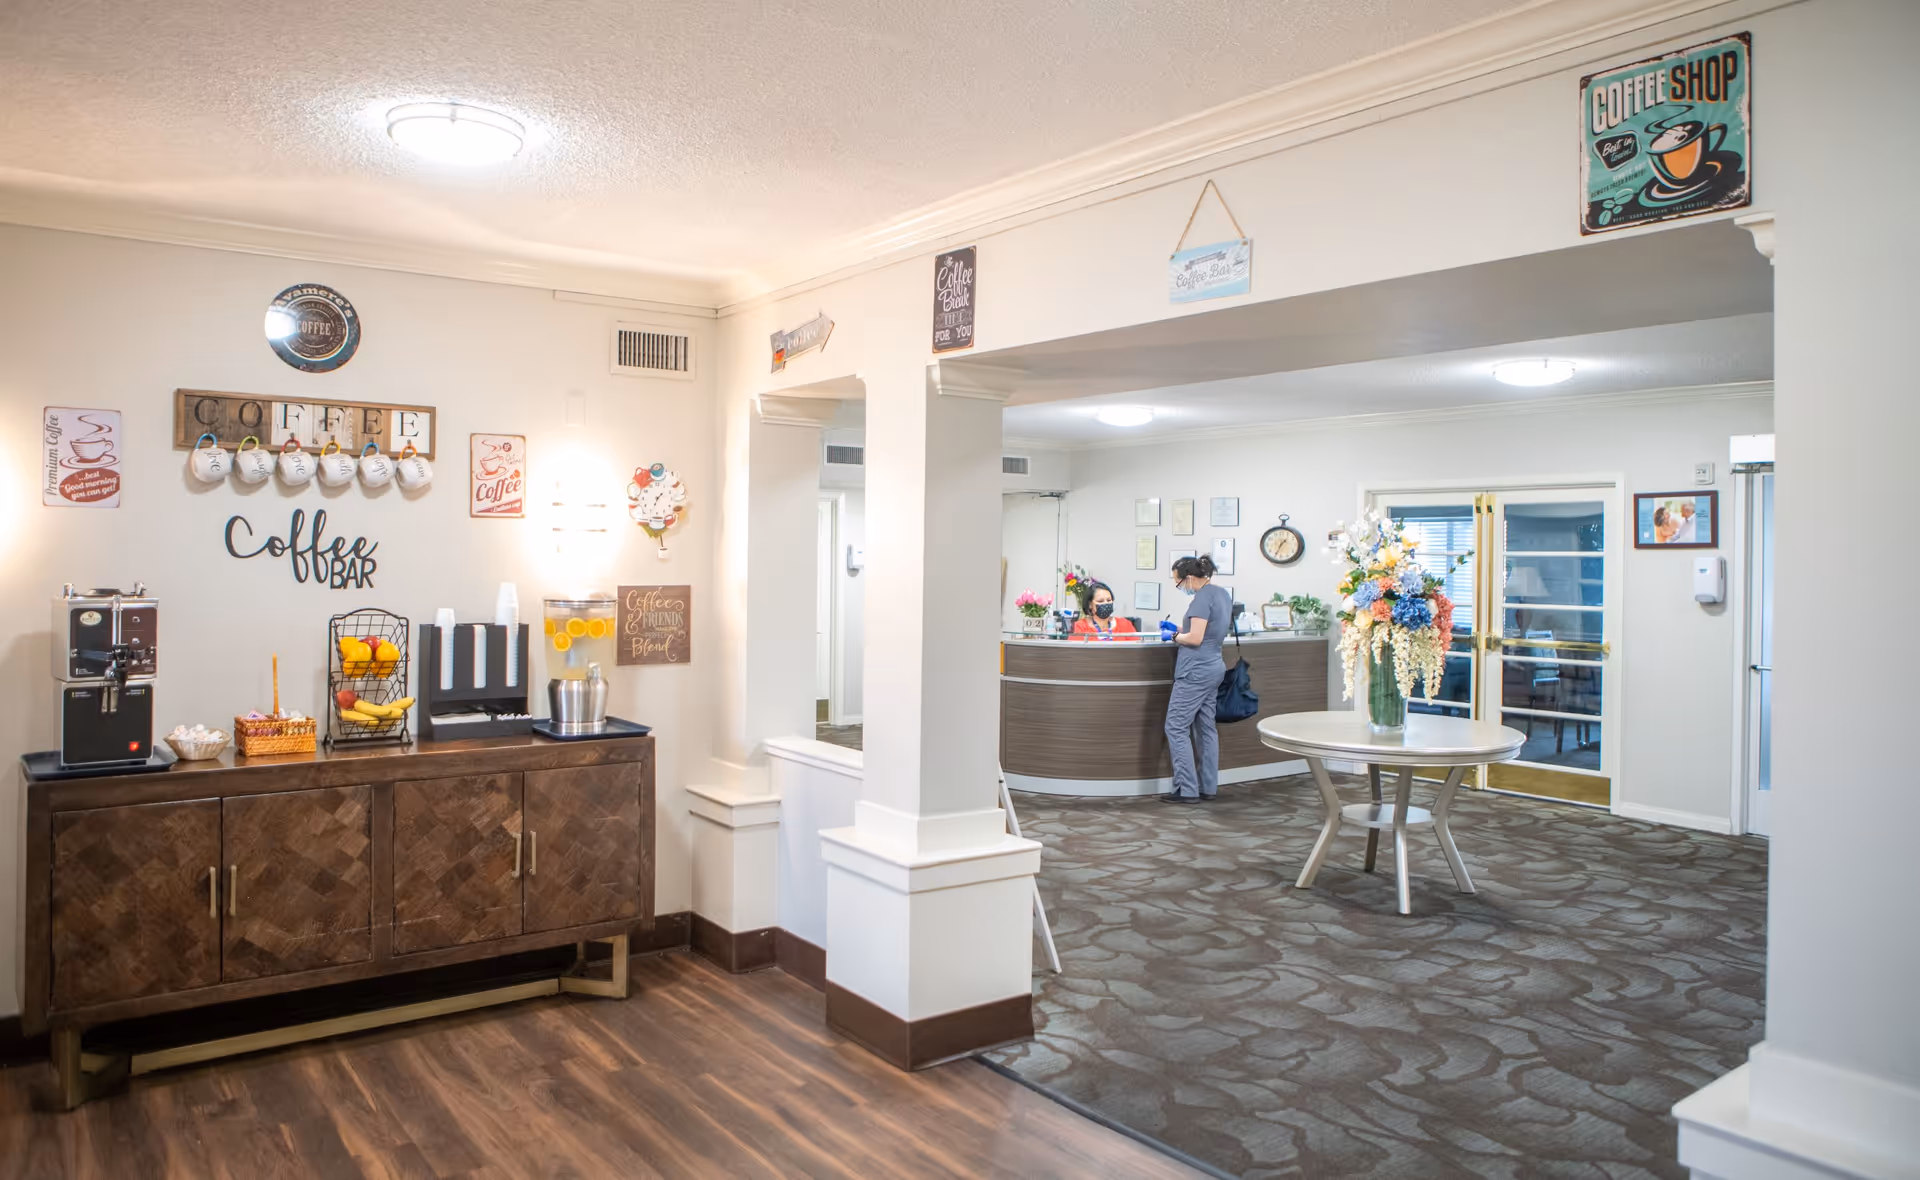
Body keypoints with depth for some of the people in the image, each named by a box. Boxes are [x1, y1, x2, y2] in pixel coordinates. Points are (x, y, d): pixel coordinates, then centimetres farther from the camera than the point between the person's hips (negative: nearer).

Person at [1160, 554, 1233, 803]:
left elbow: (1195, 639, -20)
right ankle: (1208, 787, 15)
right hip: (1213, 668, 10)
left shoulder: (1203, 597, -17)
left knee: (1176, 728, -4)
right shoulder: (1223, 594, 12)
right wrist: (1178, 629, 14)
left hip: (1196, 671, -10)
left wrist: (1173, 636, -3)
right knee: (1206, 728, 12)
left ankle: (1187, 790, -4)